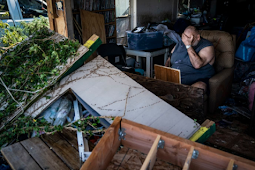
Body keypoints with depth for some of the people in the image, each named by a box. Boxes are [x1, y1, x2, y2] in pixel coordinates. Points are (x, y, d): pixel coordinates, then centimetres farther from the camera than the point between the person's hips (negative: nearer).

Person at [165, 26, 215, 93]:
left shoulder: (207, 47, -6)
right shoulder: (180, 44, 12)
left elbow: (197, 65, -23)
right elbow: (169, 59, 20)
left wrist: (188, 45, -21)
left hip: (198, 81, -5)